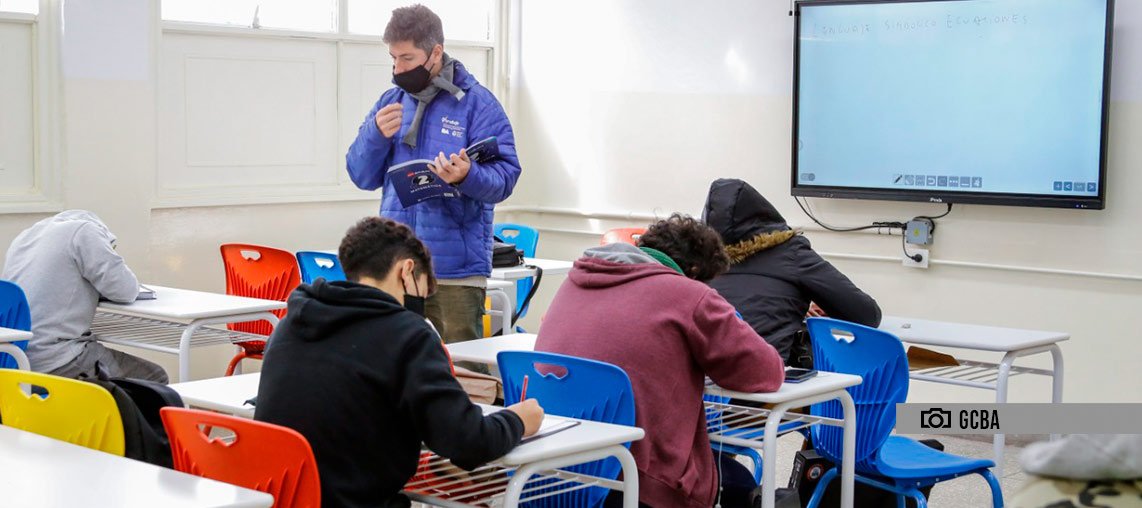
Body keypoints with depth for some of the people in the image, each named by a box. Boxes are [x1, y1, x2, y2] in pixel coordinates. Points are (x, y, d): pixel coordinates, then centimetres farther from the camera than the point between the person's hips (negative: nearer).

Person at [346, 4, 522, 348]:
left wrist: (467, 176, -32)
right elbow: (362, 177, 8)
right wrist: (376, 135, -11)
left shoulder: (477, 103, -5)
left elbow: (505, 177, -11)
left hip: (456, 268, -5)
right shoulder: (390, 102, 10)